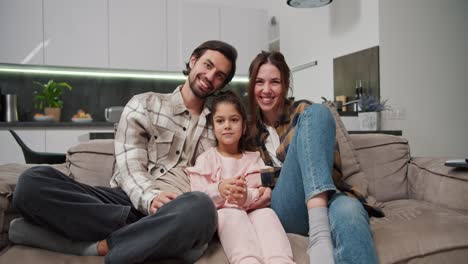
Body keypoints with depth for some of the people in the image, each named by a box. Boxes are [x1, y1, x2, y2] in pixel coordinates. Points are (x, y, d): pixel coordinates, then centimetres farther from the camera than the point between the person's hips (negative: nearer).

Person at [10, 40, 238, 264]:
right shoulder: (144, 104, 12)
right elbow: (131, 168, -1)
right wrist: (150, 197, -22)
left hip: (174, 210, 0)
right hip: (128, 201, 1)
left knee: (201, 207, -38)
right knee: (32, 181, -22)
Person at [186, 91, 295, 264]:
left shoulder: (253, 159, 18)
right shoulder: (206, 159, 11)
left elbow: (261, 192, 4)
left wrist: (247, 196, -21)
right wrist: (218, 190, -26)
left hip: (251, 211, 2)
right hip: (221, 213, -2)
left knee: (266, 213, -30)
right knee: (234, 215, -35)